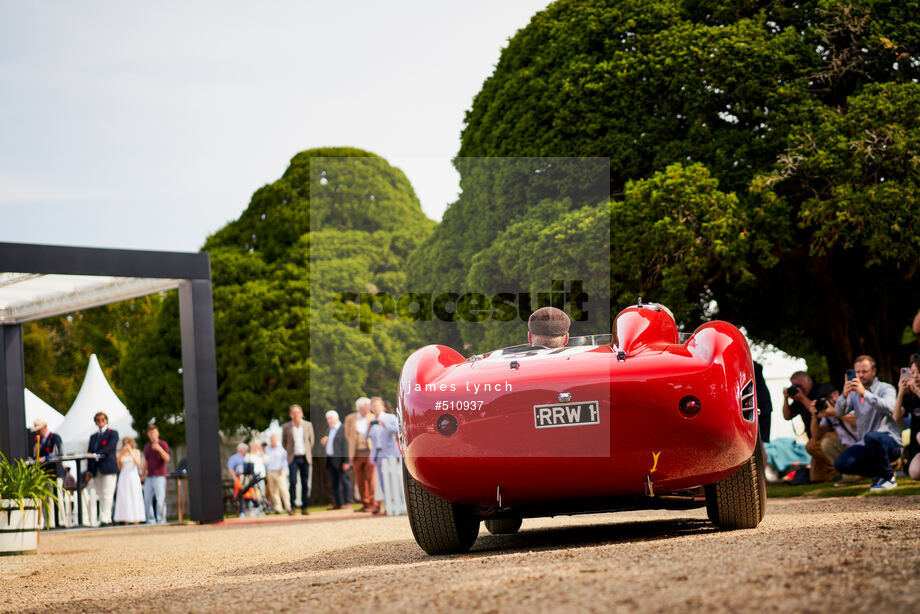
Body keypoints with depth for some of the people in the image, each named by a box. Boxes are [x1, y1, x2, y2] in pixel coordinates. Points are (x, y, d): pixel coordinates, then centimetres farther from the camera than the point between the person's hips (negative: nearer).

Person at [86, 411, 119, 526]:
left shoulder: (113, 434, 5)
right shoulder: (93, 437, 23)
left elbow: (109, 448, -11)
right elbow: (89, 454, 20)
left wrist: (96, 455, -22)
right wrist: (89, 472, 11)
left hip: (108, 469, -6)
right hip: (96, 470, 6)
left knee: (107, 495, -13)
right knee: (101, 496, 2)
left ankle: (105, 519, -19)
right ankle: (108, 520, 5)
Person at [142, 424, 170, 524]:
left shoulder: (163, 444, 0)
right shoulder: (147, 447, 18)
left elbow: (167, 459, -13)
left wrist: (160, 449, -27)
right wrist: (143, 475, 20)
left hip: (159, 476, -6)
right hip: (149, 477, 6)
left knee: (160, 499, -9)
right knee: (147, 500, 2)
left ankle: (161, 520, -9)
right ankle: (151, 521, 7)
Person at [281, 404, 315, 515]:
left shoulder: (308, 425, 3)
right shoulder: (285, 427, 0)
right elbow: (283, 443, 12)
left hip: (305, 458, 2)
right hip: (293, 459, -1)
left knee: (306, 484, 0)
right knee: (293, 482, -13)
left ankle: (304, 507, 6)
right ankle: (291, 506, -5)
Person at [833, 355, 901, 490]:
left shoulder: (886, 388, 0)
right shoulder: (854, 393, 14)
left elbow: (888, 408, -22)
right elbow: (840, 413, -1)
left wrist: (864, 393, -32)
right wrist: (844, 395, -22)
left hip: (889, 440, -5)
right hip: (865, 445, 5)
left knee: (871, 437, -39)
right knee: (840, 464, -17)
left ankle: (888, 478, -17)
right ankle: (879, 473, 7)